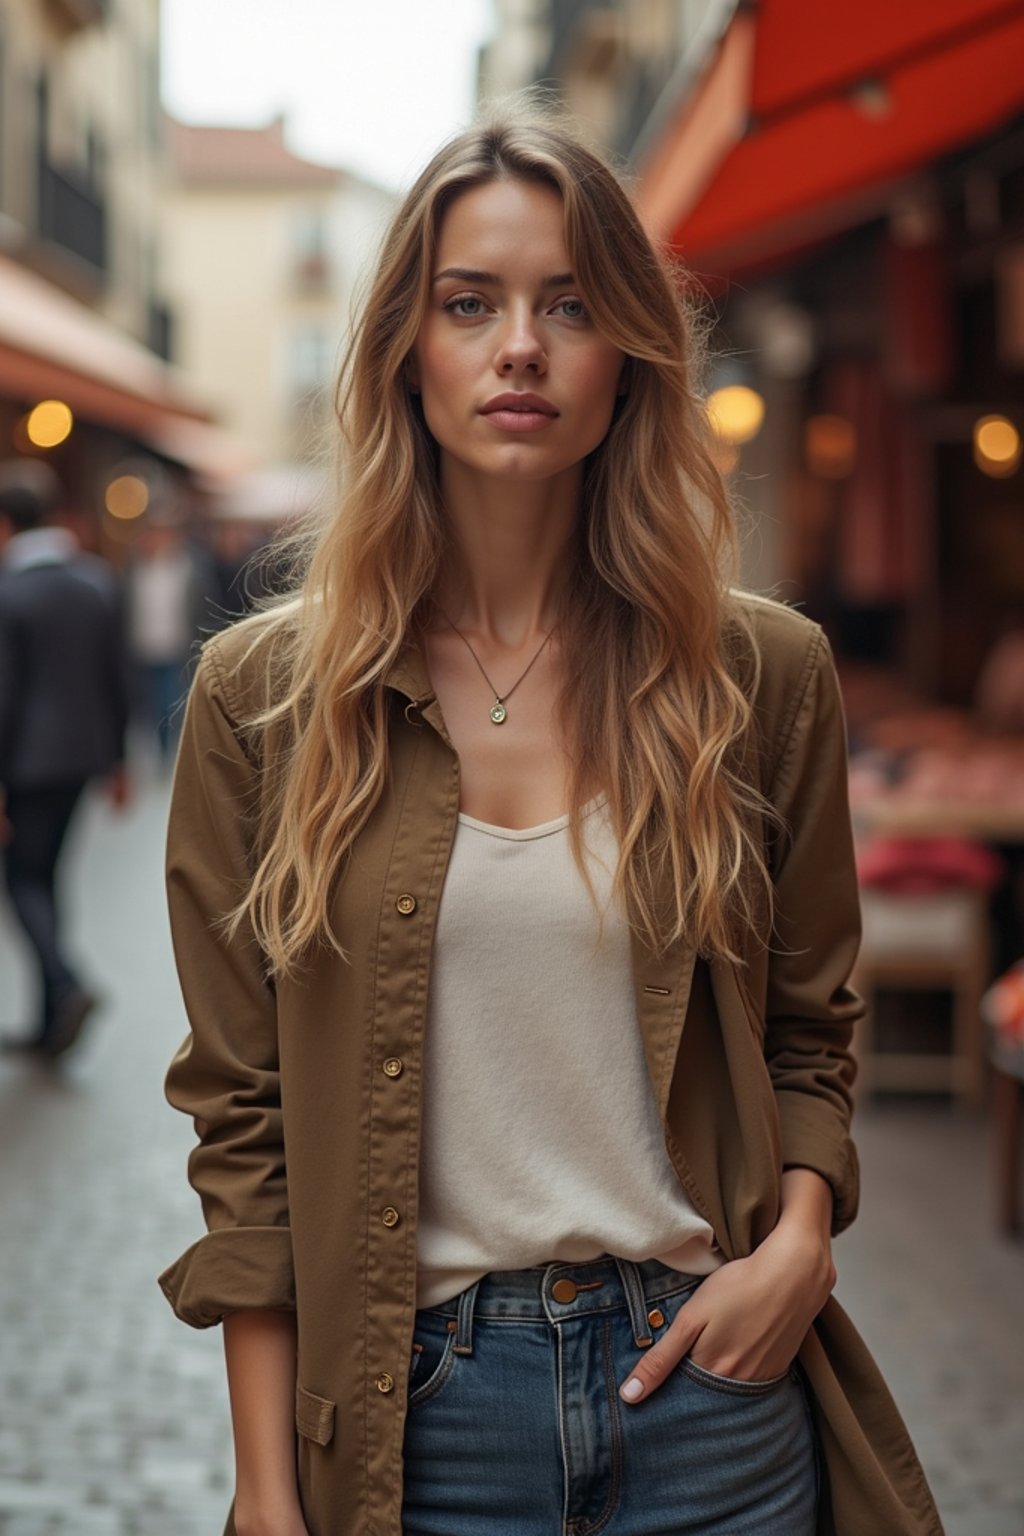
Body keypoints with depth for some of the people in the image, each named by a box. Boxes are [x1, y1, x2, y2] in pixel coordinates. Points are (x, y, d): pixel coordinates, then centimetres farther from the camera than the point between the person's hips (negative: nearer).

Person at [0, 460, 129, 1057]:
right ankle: (51, 1023, 18)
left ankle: (68, 985, -16)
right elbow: (117, 678, 6)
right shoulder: (100, 580, 1)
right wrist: (118, 759, 15)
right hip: (84, 751, 6)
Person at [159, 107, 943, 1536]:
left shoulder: (765, 675, 0)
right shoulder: (265, 694, -3)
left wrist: (801, 1238, -9)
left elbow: (808, 1029, 10)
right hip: (413, 1410, -1)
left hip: (711, 1376, 1)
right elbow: (240, 1111, -2)